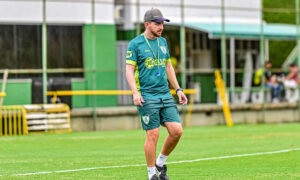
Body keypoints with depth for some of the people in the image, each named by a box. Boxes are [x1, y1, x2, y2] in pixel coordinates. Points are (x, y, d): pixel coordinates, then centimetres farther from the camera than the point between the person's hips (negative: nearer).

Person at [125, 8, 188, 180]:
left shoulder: (163, 42, 15)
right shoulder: (135, 44, -3)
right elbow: (129, 70, -6)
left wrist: (178, 89, 19)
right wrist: (135, 92, -18)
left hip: (165, 94, 6)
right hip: (146, 96, -6)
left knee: (177, 130, -5)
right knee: (153, 134, -8)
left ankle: (160, 163, 16)